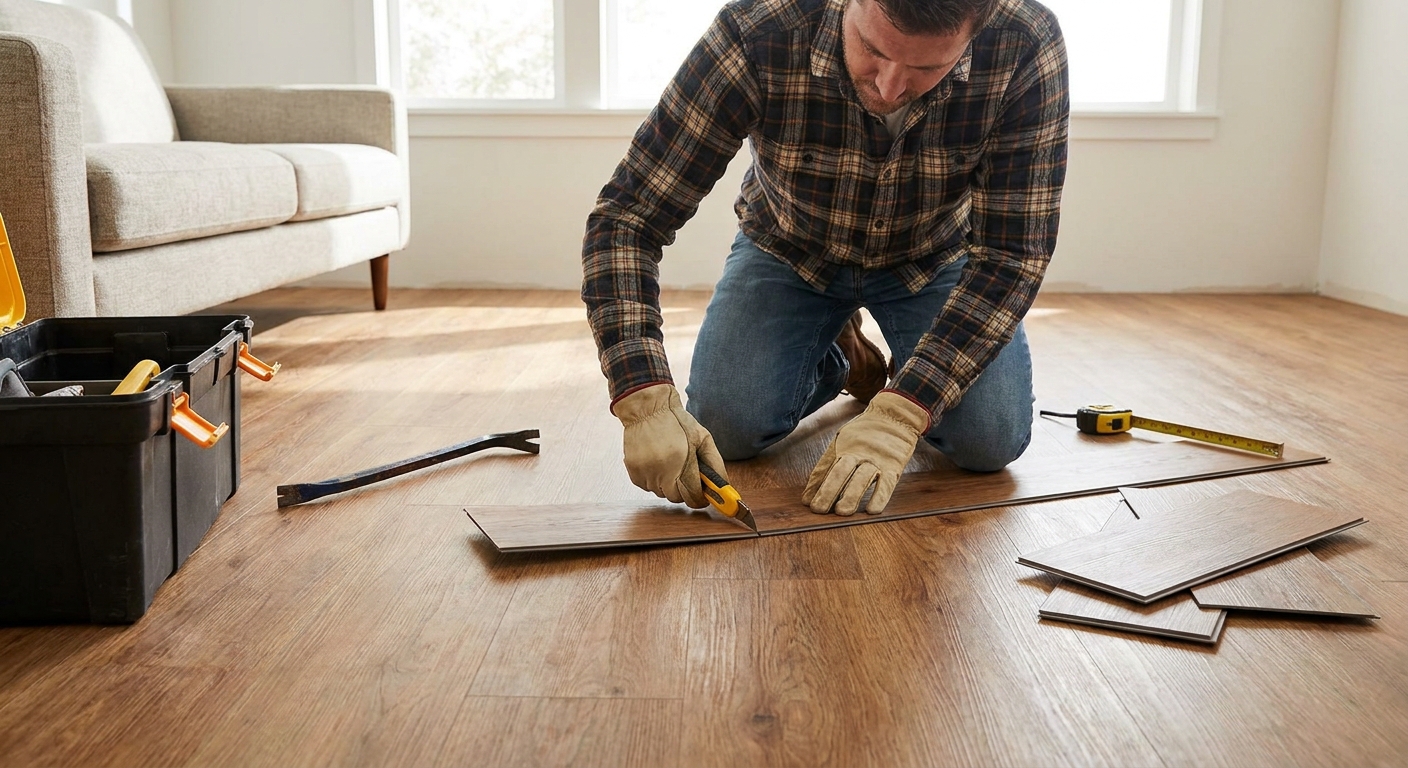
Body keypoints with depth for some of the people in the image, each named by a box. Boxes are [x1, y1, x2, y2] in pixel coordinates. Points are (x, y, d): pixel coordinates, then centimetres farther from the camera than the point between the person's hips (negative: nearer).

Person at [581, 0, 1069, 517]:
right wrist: (646, 402, -42)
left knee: (989, 441, -20)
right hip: (790, 249, 0)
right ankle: (838, 358, 14)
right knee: (726, 428, -19)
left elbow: (1011, 251, -27)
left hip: (934, 259, 0)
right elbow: (627, 215, -30)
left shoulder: (1027, 48, -32)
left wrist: (900, 417, -37)